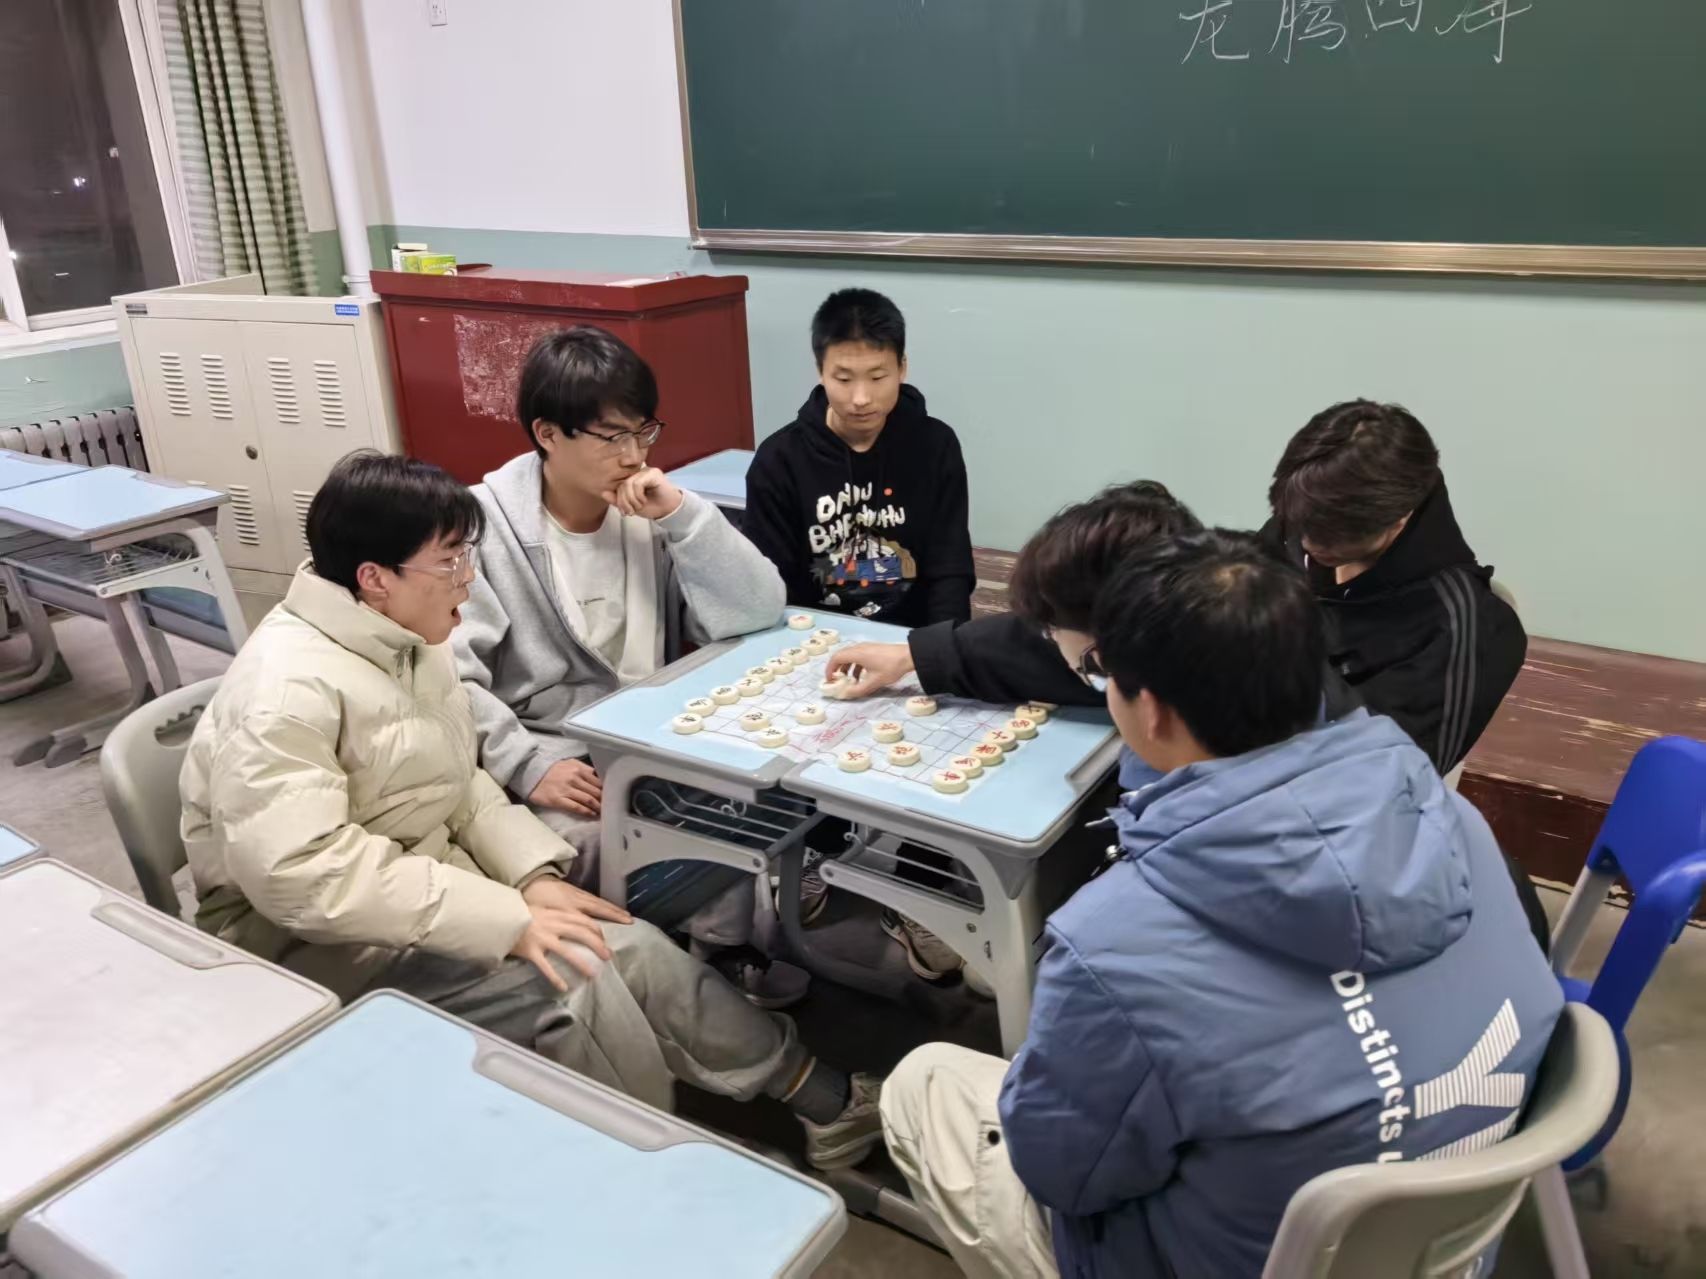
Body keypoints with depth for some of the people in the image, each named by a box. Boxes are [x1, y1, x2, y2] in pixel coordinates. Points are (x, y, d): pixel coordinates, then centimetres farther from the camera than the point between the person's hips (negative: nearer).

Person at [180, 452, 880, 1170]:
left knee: (633, 952, -8)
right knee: (573, 983, -24)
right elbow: (303, 875, -31)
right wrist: (503, 917, -30)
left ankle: (820, 1099, 4)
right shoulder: (285, 692, -24)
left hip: (421, 895, 8)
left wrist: (532, 874, -7)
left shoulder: (406, 643, 5)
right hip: (321, 947, -8)